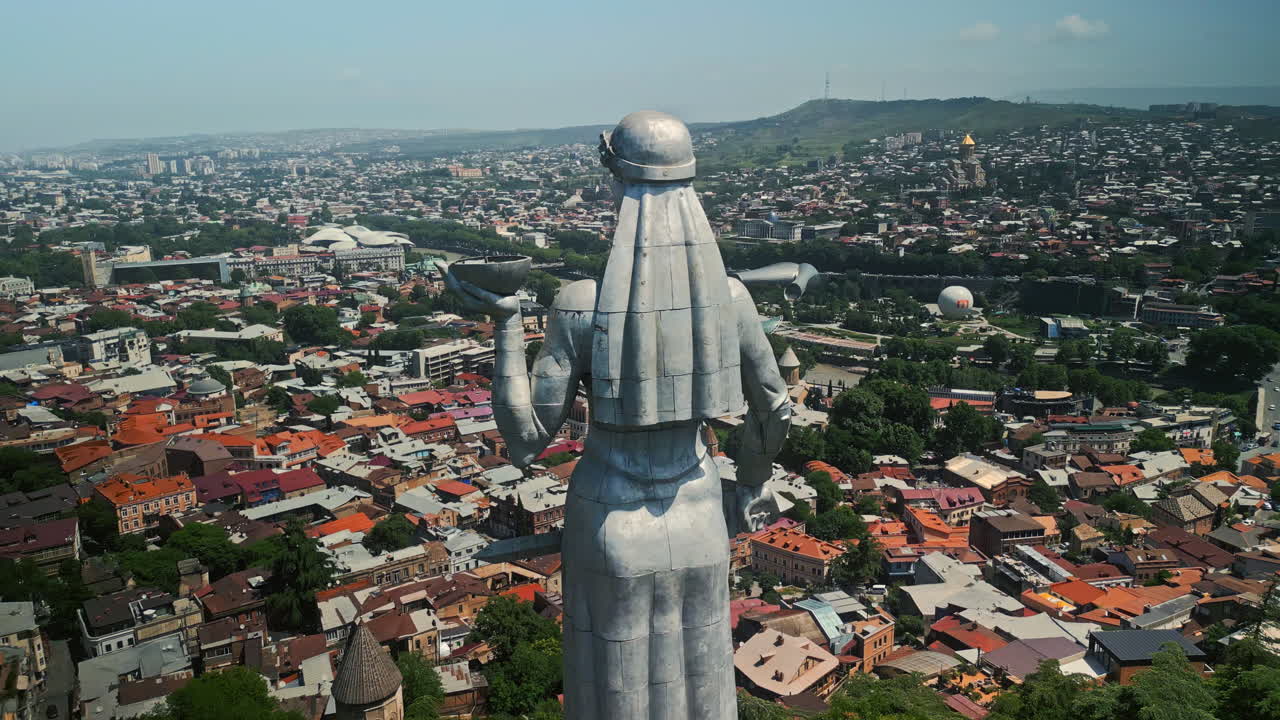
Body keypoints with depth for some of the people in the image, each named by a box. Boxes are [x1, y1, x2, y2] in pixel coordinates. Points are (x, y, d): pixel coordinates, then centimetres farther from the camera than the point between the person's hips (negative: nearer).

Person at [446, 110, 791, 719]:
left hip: (609, 522, -2)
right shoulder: (728, 297, -12)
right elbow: (773, 412, 2)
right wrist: (750, 486, 21)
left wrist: (504, 323, -9)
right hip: (695, 521, 3)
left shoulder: (581, 305, -22)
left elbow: (526, 441, -17)